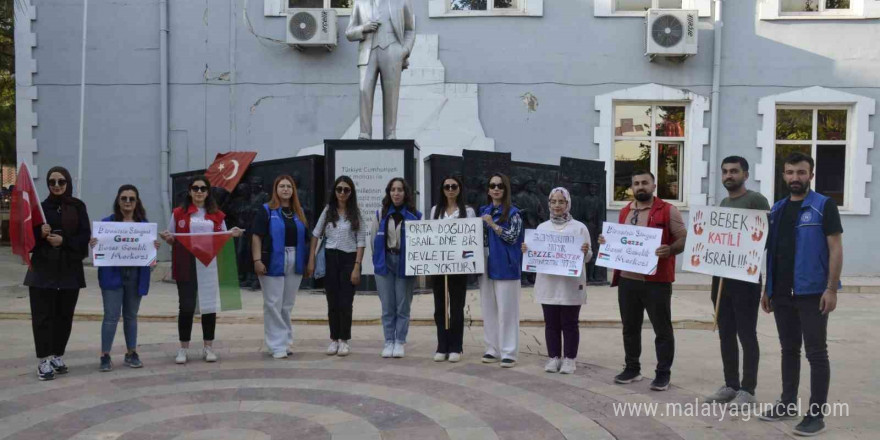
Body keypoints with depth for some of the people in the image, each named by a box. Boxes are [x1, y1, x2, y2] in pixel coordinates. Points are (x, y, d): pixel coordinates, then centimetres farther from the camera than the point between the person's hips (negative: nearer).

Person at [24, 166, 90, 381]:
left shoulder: (78, 206, 6)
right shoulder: (41, 206, 5)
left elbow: (85, 235, 0)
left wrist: (64, 240, -15)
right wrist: (40, 233, -18)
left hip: (70, 269, 1)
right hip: (43, 268, -1)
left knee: (64, 315, 6)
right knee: (43, 315, -3)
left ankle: (58, 356, 19)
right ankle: (44, 360, 1)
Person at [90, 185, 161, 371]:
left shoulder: (144, 223, 7)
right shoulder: (107, 222, 0)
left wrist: (155, 246, -13)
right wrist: (93, 244, -21)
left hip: (136, 275, 3)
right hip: (113, 275, -2)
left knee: (131, 315, 12)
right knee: (111, 316, -4)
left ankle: (131, 354, 22)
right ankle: (105, 356, 5)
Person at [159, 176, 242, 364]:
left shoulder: (217, 215, 10)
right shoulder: (179, 213, 5)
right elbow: (173, 240, 10)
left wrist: (232, 235, -4)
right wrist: (166, 238, -12)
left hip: (210, 266, 2)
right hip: (187, 267, -2)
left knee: (209, 306, 6)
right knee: (186, 307, -1)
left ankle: (208, 347, 18)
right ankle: (183, 348, 12)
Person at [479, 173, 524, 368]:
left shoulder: (513, 213, -2)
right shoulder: (484, 211, 13)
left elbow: (512, 237, -11)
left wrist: (493, 224, -18)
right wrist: (483, 225, -1)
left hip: (505, 267, -5)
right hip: (486, 265, 5)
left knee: (506, 309, -4)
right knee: (489, 309, 8)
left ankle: (509, 352, 1)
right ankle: (493, 349, 17)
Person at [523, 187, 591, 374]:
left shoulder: (579, 227, 1)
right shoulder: (542, 227, 10)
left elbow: (587, 257, 1)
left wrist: (585, 252, -22)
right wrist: (527, 251, -8)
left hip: (571, 284, -3)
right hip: (548, 283, 3)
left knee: (569, 323, 3)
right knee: (551, 323, 8)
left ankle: (569, 359, 12)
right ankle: (554, 358, 17)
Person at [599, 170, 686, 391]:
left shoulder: (668, 211, -4)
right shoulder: (624, 212, 14)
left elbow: (684, 239, -6)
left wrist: (669, 250, -25)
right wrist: (608, 242, 4)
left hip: (656, 281, -5)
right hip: (627, 280, 6)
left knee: (662, 329, 2)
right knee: (630, 327, 13)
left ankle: (663, 373, 11)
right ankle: (632, 368, 25)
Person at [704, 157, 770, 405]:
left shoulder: (756, 200, -7)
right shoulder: (723, 203, 17)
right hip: (721, 275, 8)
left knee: (746, 335, -1)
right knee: (726, 334, 11)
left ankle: (747, 390, 7)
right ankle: (730, 385, 21)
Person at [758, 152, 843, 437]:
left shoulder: (824, 206, -5)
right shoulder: (777, 209, 12)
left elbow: (835, 249, -10)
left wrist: (831, 289, -16)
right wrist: (767, 289, 13)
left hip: (812, 293, -6)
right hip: (781, 294, 6)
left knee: (816, 353, 0)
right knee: (789, 350, 14)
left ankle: (817, 414, 6)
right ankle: (788, 404, 25)